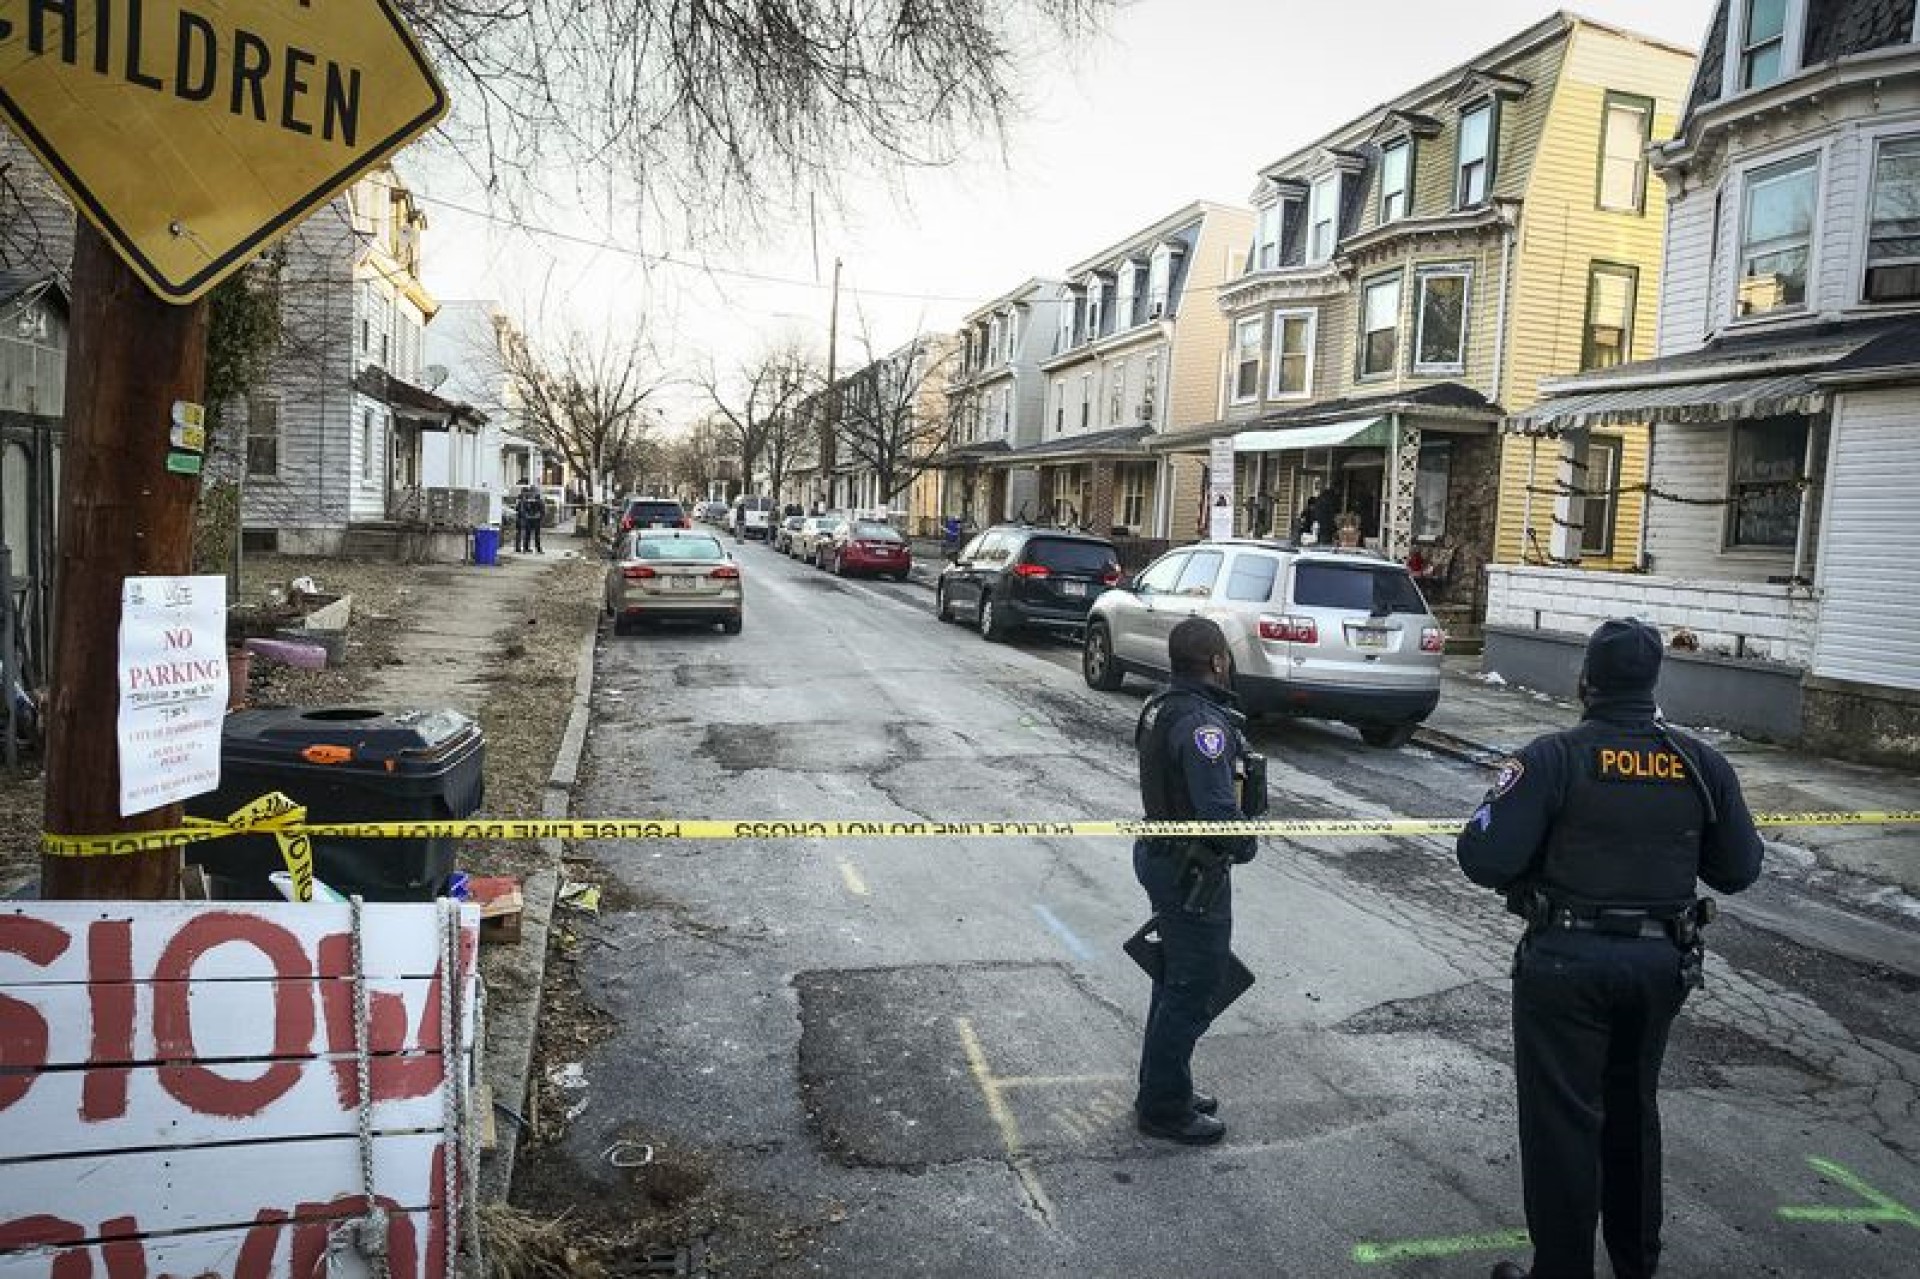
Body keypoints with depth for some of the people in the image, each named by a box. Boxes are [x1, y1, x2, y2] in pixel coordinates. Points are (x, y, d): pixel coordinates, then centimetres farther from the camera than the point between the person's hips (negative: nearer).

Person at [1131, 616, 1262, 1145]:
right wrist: (1244, 844, -12)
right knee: (1194, 989, 4)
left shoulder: (1163, 705, 5)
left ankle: (1163, 1089, 36)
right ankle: (1164, 1109, 17)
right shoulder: (1202, 723, -26)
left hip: (1161, 853, 10)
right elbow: (1220, 811, -31)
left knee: (1176, 978, 22)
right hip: (1194, 872, -10)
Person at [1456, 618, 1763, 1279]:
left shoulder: (1556, 757, -15)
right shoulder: (1703, 764, -2)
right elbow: (1738, 870, 5)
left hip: (1568, 962, -5)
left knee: (1562, 1121, 7)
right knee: (1633, 1108, 24)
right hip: (1661, 964, 5)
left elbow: (1484, 859, -20)